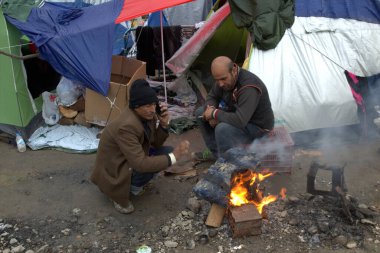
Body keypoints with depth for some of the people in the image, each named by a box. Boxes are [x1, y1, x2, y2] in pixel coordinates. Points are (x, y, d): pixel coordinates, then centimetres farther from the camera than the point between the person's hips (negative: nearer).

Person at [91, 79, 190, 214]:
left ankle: (133, 183, 7)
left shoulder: (146, 115, -9)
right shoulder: (126, 126, -34)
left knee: (168, 152, -4)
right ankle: (120, 192, -6)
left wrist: (164, 124, -16)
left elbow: (156, 144, 2)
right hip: (113, 171, -9)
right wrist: (174, 156, -34)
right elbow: (141, 164, -36)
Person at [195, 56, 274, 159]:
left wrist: (215, 113, -28)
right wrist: (211, 110, -16)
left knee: (222, 129, -36)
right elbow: (211, 96, 7)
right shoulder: (224, 78, -10)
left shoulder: (249, 87, -35)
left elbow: (240, 121, -43)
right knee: (200, 112, 4)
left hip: (257, 127, -9)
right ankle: (216, 153, 11)